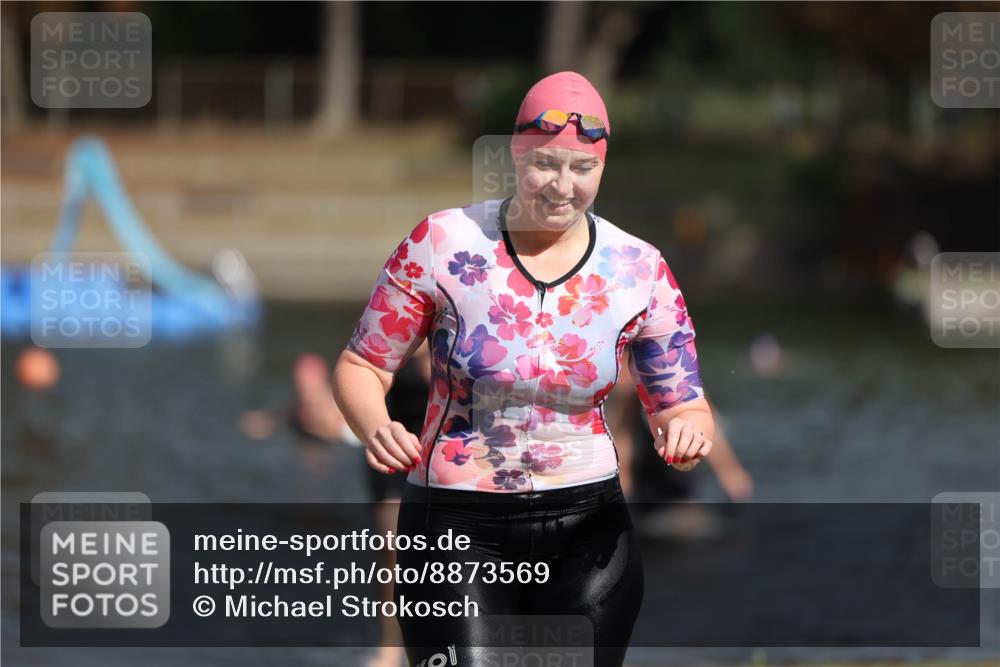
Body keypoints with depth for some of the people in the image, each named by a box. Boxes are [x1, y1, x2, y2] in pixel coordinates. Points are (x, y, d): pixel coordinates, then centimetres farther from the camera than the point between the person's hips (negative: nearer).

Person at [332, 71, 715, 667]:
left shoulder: (639, 271, -1)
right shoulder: (442, 243, -7)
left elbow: (685, 407, 5)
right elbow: (362, 366, 0)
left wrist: (688, 432, -19)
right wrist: (375, 428, -22)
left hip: (587, 528, 2)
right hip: (457, 526, -2)